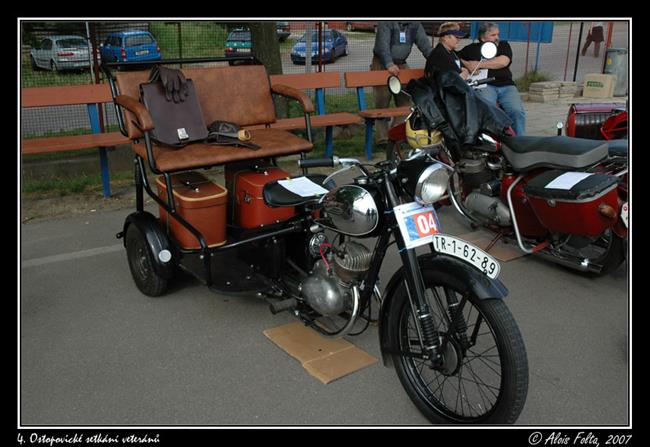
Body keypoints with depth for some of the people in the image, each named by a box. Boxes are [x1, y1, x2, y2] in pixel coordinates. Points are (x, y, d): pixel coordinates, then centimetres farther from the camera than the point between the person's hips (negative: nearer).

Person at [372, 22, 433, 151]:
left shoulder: (415, 25, 3)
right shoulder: (386, 23, -13)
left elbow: (424, 43, -6)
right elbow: (383, 44, -25)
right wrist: (389, 64, -39)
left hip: (401, 64, 6)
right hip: (382, 65, -5)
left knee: (405, 101, 2)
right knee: (382, 104, -4)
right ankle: (383, 139, 1)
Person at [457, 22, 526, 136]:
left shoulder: (503, 45, 21)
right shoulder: (472, 48, 20)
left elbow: (503, 62, 1)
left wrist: (479, 64, -2)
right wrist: (466, 64, -2)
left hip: (506, 85, 2)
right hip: (485, 86, -2)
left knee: (517, 111, -22)